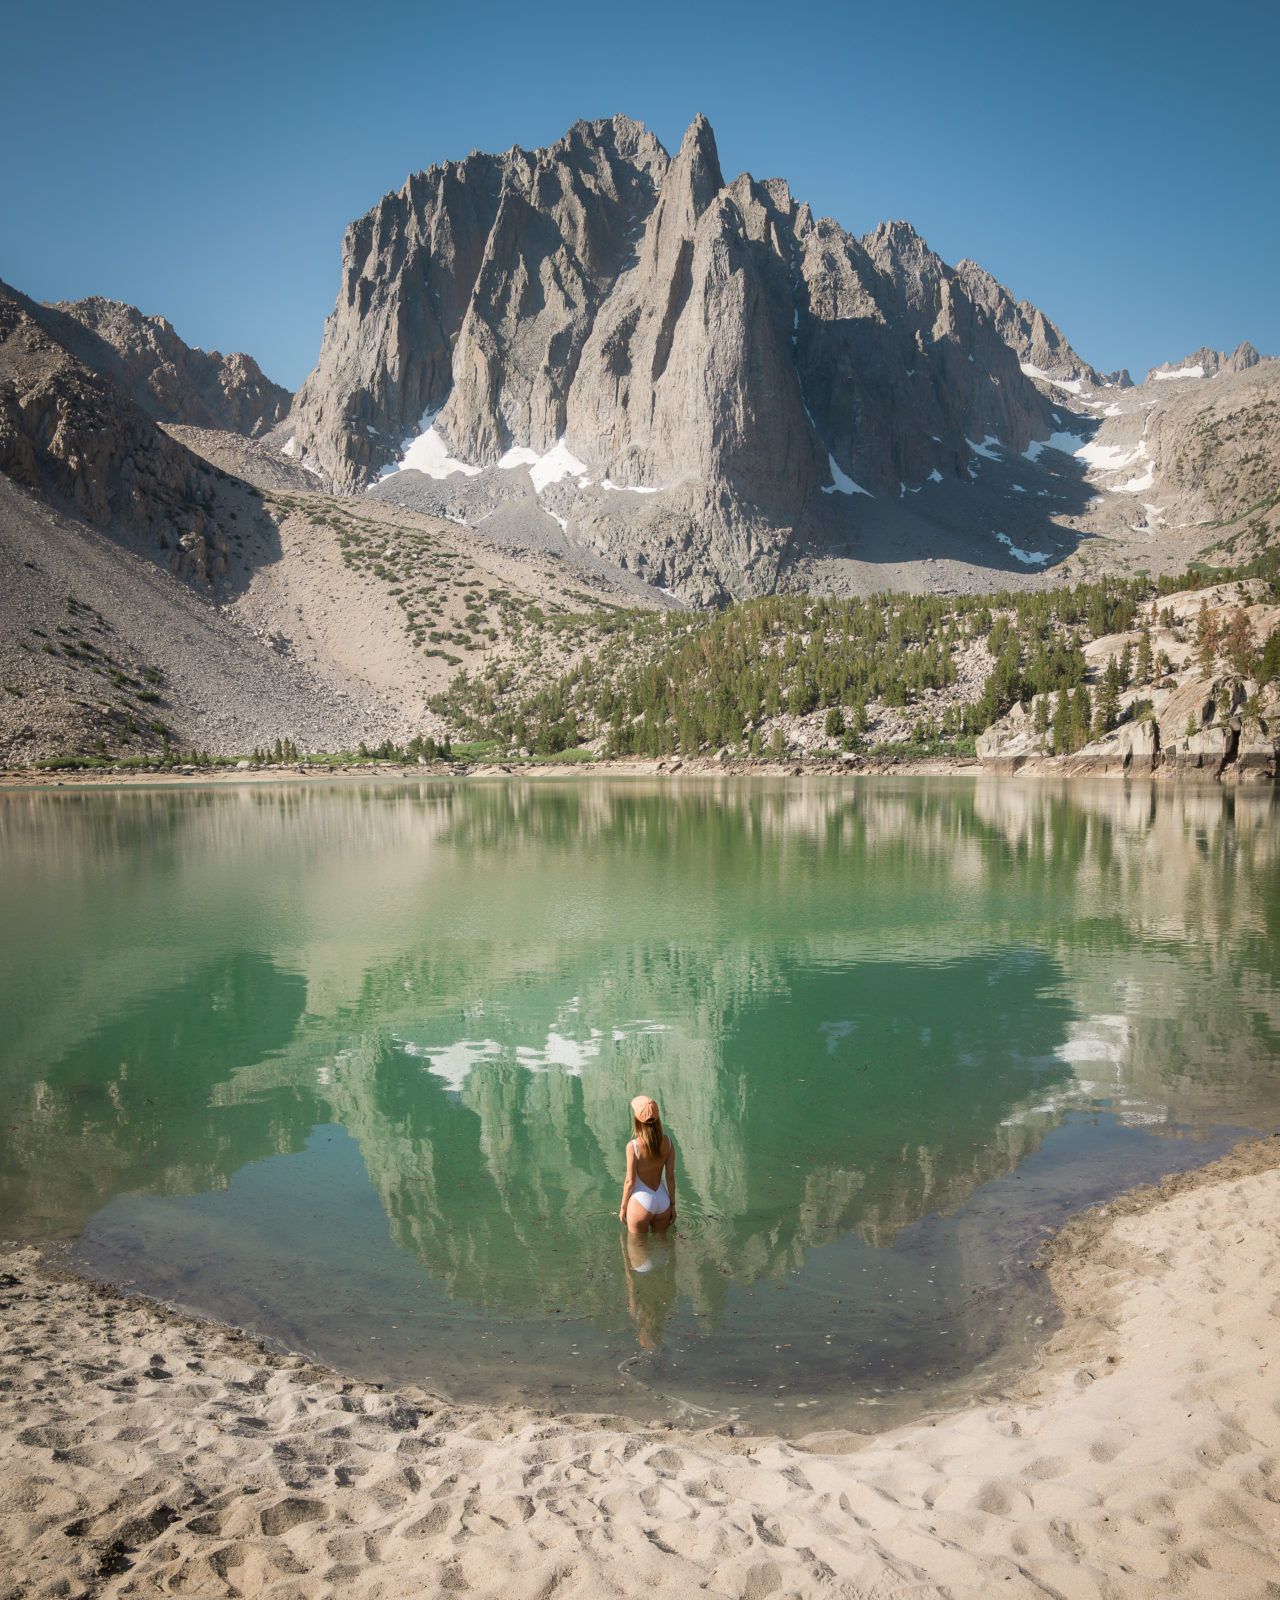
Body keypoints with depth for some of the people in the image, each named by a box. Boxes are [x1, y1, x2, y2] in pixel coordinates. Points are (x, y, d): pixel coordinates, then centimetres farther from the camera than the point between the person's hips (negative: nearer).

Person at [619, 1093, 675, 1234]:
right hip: (663, 1201, 4)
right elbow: (670, 1177, 0)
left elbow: (630, 1181, -12)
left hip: (641, 1201, -4)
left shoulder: (633, 1146, -19)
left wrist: (623, 1207, 2)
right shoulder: (667, 1141, -7)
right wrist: (673, 1205, 11)